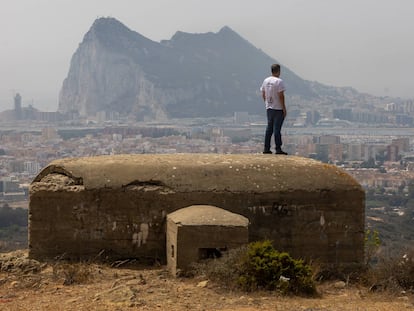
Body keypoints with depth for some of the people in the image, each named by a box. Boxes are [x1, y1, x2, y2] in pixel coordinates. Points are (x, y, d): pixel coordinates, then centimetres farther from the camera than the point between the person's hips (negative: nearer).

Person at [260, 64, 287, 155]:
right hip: (278, 109, -7)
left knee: (269, 128, 12)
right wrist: (284, 108, -12)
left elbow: (263, 94, 13)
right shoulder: (279, 81, -13)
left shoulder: (266, 81, 8)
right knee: (277, 128, -5)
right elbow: (281, 95, -17)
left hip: (269, 108, 7)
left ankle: (266, 148, 13)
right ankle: (278, 149, -3)